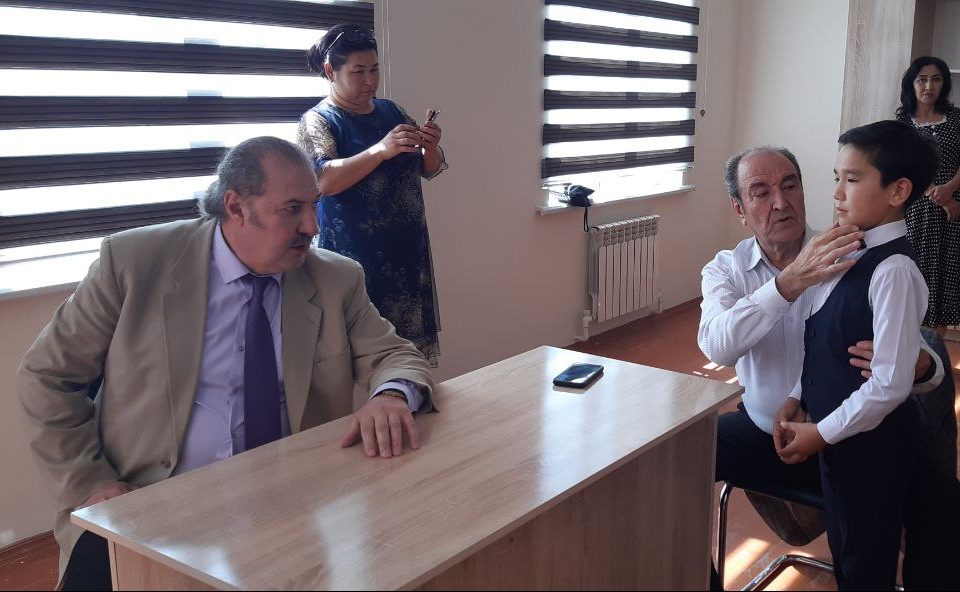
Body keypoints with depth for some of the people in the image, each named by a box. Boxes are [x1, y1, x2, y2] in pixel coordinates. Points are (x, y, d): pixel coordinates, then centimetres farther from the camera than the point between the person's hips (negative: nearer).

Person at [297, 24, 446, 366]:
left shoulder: (390, 111, 13)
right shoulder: (319, 120, -4)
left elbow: (429, 170, 15)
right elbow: (323, 181, -20)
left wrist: (431, 147, -7)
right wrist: (381, 150, -28)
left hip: (408, 251, 6)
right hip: (356, 257, -5)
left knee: (411, 338, 6)